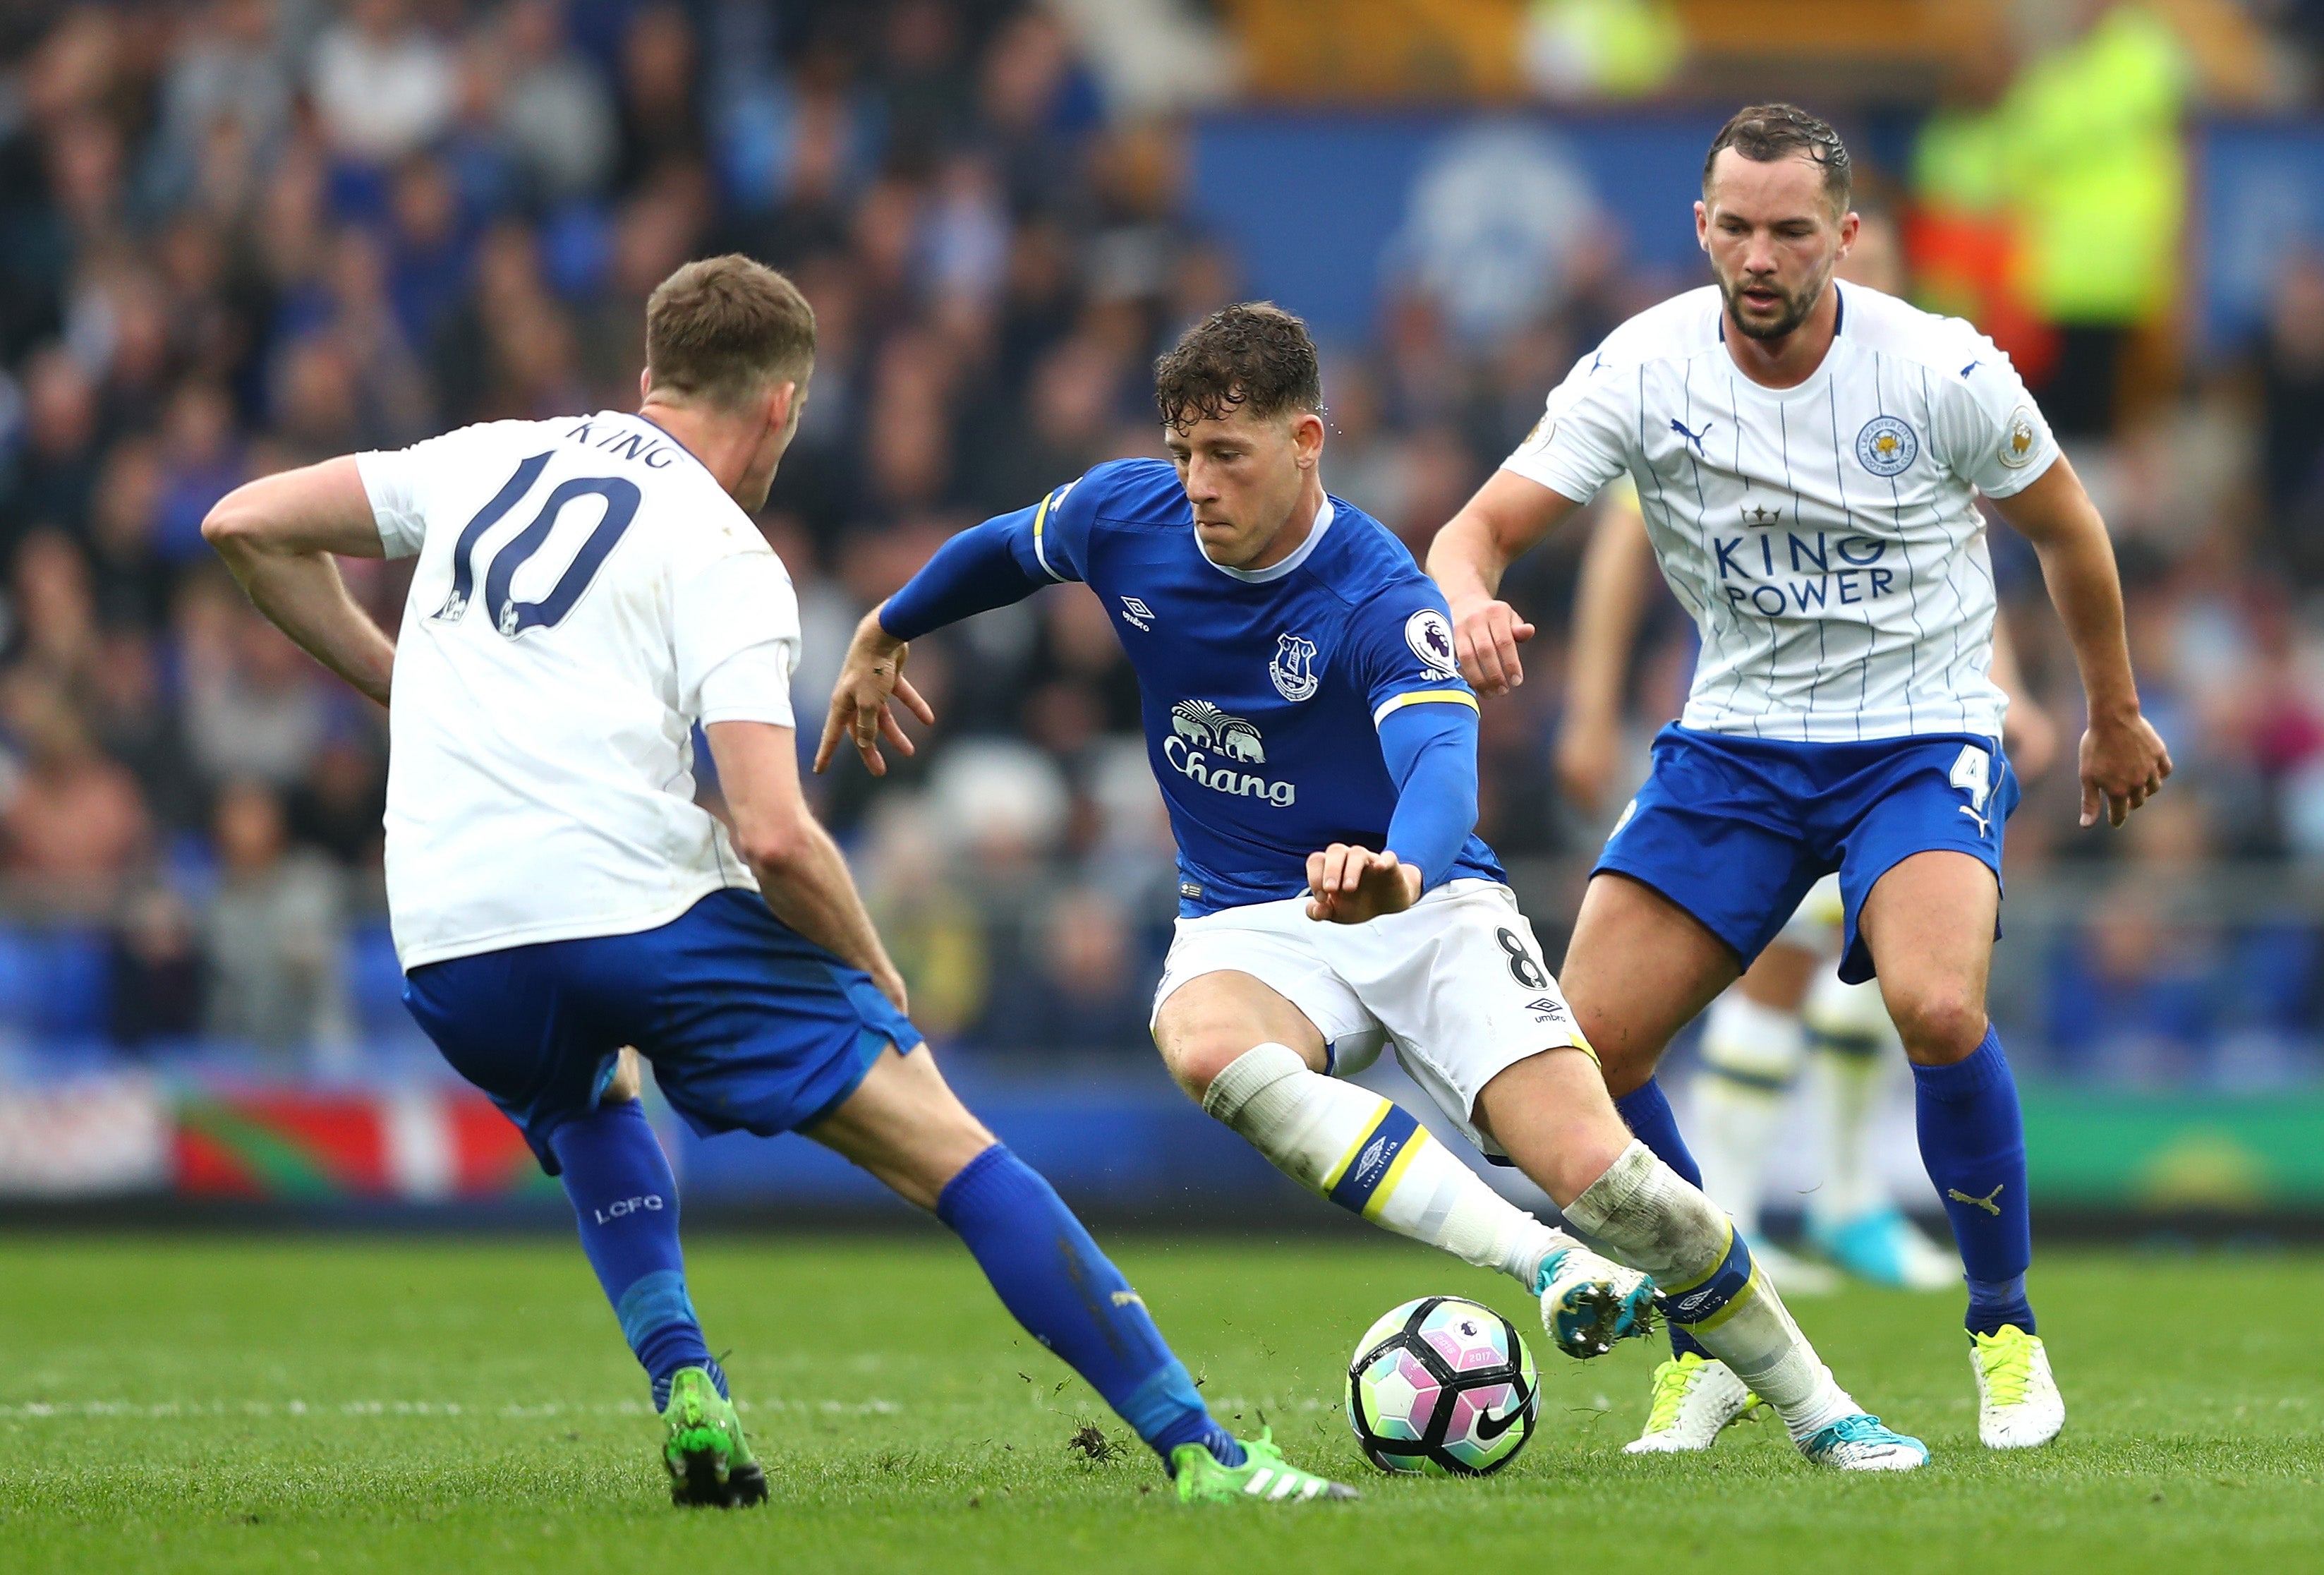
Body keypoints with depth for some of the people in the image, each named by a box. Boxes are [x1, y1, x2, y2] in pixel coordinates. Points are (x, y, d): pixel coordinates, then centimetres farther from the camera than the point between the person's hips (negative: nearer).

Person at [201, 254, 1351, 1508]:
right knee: (949, 1148, 2)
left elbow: (244, 527, 21)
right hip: (636, 904, -5)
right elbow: (773, 836, -10)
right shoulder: (722, 555, 2)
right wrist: (879, 984, 6)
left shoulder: (487, 460, 18)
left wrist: (397, 681, 28)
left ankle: (687, 1405, 19)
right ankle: (1199, 1455, -5)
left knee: (589, 1104, 39)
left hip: (447, 952, 5)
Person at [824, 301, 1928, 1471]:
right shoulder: (1125, 518, -6)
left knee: (1595, 1173, -21)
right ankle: (1547, 1265, -37)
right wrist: (885, 633, 34)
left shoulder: (1380, 600, -22)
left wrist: (1402, 868, -64)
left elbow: (1441, 757, -41)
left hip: (1421, 900, -3)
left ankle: (1819, 1412, 3)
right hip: (1249, 925, 3)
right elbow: (1000, 550, 18)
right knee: (1206, 1048, -36)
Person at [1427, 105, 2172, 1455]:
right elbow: (1480, 530, -12)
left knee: (1938, 1006, -31)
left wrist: (2114, 715, 15)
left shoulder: (1942, 370, -14)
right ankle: (1716, 1347, 11)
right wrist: (1472, 604, -36)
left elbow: (2067, 527, 4)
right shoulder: (1643, 370, -10)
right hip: (1737, 739, 3)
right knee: (1588, 1042, -12)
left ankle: (2008, 1332, -7)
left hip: (1924, 738, -3)